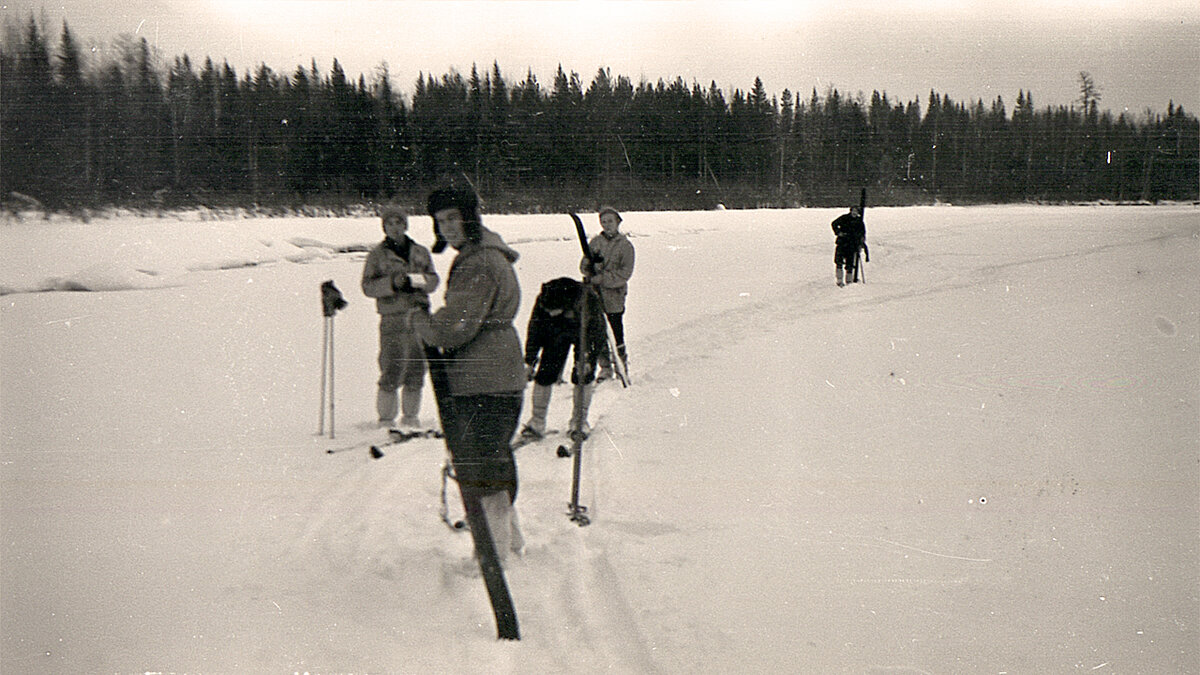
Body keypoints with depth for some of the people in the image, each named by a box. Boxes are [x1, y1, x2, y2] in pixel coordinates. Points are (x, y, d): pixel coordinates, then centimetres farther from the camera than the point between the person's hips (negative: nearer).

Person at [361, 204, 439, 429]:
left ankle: (411, 417, 21)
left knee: (417, 370, 8)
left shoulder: (420, 252, 14)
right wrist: (393, 282, -17)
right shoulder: (377, 254, 4)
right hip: (393, 318, -4)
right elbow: (368, 286, -2)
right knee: (392, 371, -9)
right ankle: (386, 419, 1)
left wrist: (420, 280, -10)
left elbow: (433, 279, 12)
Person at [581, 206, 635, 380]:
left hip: (614, 295, -3)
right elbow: (584, 264, 11)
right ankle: (605, 367, 17)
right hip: (594, 294, 3)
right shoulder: (595, 242, 8)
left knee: (617, 329, 3)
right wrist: (590, 274, -12)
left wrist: (601, 278, -17)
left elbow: (625, 273, -10)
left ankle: (622, 361, 24)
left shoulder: (625, 245, -3)